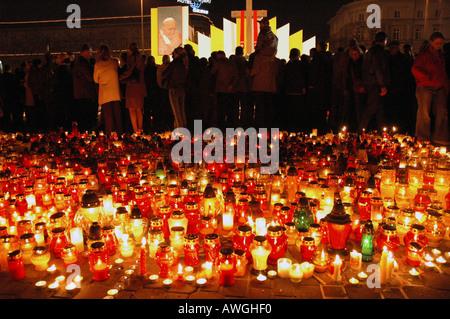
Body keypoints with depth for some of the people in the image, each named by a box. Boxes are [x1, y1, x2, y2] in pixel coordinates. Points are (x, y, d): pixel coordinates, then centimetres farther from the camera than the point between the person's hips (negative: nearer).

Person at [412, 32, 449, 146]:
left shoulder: (440, 55, 19)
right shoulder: (424, 54, -3)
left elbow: (443, 73, 22)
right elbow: (415, 69, -13)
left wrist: (446, 88, 15)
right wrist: (429, 77, -20)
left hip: (439, 89, 7)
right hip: (425, 87, -6)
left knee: (442, 112, 0)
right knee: (424, 113, -2)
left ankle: (439, 138, 9)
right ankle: (423, 139, 7)